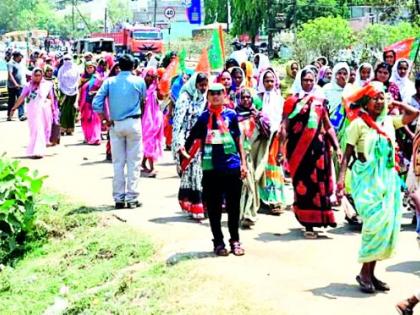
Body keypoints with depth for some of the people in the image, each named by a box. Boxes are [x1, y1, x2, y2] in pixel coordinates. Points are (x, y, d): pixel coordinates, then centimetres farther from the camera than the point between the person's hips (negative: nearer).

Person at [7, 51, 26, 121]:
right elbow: (10, 74, -18)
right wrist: (15, 83, -26)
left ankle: (21, 115, -4)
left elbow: (23, 73, 25)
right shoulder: (11, 64, -9)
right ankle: (9, 116, 17)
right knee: (11, 101, 6)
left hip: (20, 86, 6)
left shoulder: (20, 64, 15)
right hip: (12, 86, -6)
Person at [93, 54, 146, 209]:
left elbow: (96, 103, -5)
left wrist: (106, 120, 2)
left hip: (116, 124, 2)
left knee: (118, 163, 7)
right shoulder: (139, 81, -1)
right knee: (133, 162, 3)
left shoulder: (110, 81, 3)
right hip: (133, 123, -2)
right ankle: (132, 198, 3)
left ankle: (119, 198, 11)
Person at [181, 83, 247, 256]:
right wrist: (185, 150, -1)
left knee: (233, 206, 7)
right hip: (211, 168, 0)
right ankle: (218, 242, 18)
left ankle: (235, 240, 19)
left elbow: (238, 139, 7)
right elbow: (193, 137, 11)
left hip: (232, 166, 0)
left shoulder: (231, 114, 3)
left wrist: (243, 162, 6)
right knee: (214, 207, 6)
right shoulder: (204, 117, 4)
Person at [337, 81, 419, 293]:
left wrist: (393, 103, 10)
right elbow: (347, 154, -7)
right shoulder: (358, 123, -4)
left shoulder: (389, 121, 11)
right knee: (376, 223, -14)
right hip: (367, 179, -6)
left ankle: (370, 272, 12)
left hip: (388, 178, 6)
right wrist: (341, 179, -17)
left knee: (386, 225, 4)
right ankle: (365, 272, -2)